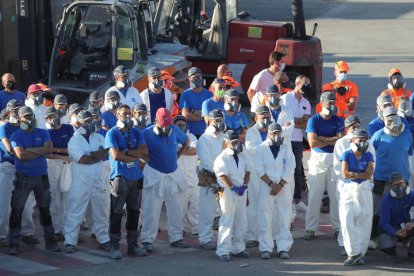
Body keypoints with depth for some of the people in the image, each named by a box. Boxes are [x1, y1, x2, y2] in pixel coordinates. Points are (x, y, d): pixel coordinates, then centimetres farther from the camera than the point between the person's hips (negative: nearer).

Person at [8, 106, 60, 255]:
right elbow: (20, 154, -18)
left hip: (41, 176, 3)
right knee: (16, 210, -5)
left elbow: (49, 149, -10)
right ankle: (13, 244, -2)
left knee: (45, 209, 12)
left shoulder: (43, 133, 7)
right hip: (23, 177, -3)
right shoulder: (16, 136, -3)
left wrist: (30, 150, -14)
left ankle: (50, 241, 20)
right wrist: (40, 151, -12)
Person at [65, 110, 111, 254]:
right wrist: (98, 156, -5)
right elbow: (82, 160, -15)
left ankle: (103, 239, 22)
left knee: (101, 213, 12)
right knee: (75, 213, -5)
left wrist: (90, 155, -13)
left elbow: (105, 152, -6)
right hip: (80, 183, -4)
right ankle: (70, 242, -3)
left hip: (98, 182, 5)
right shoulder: (74, 141, -2)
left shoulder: (98, 138, 11)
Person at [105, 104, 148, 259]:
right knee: (116, 213, -5)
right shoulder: (112, 133, -3)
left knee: (134, 212, 10)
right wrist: (136, 156, -6)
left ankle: (133, 245, 18)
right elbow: (116, 155, -15)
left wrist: (126, 152, -11)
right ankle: (115, 246, 0)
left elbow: (144, 152, 0)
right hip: (120, 177, -5)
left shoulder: (136, 133, 13)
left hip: (136, 177, 6)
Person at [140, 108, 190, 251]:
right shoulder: (147, 134, -15)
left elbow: (186, 141, 17)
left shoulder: (175, 131, -1)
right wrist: (149, 162, -10)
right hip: (155, 176, -5)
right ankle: (147, 240, -4)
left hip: (174, 175, 5)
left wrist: (176, 156, 9)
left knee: (176, 209, 9)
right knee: (151, 209, -6)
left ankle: (176, 238, 18)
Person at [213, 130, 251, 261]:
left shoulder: (242, 157, 12)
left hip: (241, 191, 7)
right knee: (227, 221, -8)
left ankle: (238, 248, 23)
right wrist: (234, 187, -18)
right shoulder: (222, 158, -10)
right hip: (228, 191, -7)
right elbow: (223, 175, -17)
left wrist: (244, 185, -2)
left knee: (241, 221, 12)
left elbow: (247, 171, 13)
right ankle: (223, 251, -6)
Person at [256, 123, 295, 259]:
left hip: (284, 186, 1)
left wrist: (280, 185, -10)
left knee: (284, 217, -1)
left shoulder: (286, 148, 7)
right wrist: (271, 184, -12)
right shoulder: (262, 148, 4)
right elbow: (259, 169, -3)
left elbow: (290, 168, -1)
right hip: (266, 186, -1)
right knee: (265, 218, -3)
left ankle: (283, 248, 3)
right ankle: (265, 248, 2)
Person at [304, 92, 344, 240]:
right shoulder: (314, 120, -1)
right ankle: (310, 228, 4)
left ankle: (338, 227, 9)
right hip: (318, 159, -2)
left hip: (335, 159, 2)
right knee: (314, 196, -1)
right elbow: (312, 142, -12)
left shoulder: (338, 120, 7)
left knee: (336, 195, 3)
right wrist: (333, 140, -6)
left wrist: (323, 139, -10)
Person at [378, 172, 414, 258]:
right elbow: (384, 223, -24)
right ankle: (392, 249, 8)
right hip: (390, 229, -3)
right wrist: (395, 233, -43)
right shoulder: (386, 200, -19)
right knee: (386, 246, -33)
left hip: (406, 227, 3)